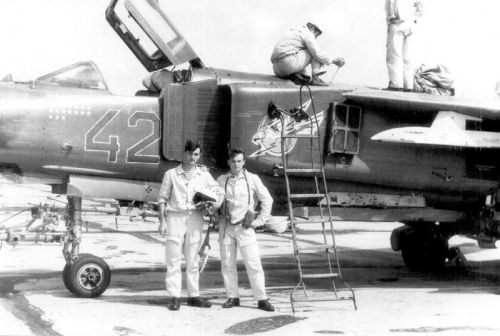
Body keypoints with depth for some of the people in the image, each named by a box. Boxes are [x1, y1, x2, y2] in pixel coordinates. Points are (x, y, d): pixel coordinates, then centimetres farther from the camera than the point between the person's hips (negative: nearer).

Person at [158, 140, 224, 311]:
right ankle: (174, 297, -1)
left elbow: (220, 192, 15)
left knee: (193, 260, 7)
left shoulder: (204, 175, 10)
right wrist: (162, 221, -3)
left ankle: (194, 295, 13)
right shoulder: (171, 174, 5)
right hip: (175, 217, -2)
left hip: (195, 217, 2)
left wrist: (216, 205, -6)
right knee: (173, 259, -4)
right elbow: (163, 198, 5)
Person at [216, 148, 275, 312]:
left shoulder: (252, 179, -3)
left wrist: (258, 221, 0)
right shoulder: (221, 180, 4)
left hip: (245, 227, -2)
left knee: (253, 264, -5)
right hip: (226, 226, 3)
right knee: (227, 264, 5)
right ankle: (232, 297, 16)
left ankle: (262, 299, 1)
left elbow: (267, 200, 3)